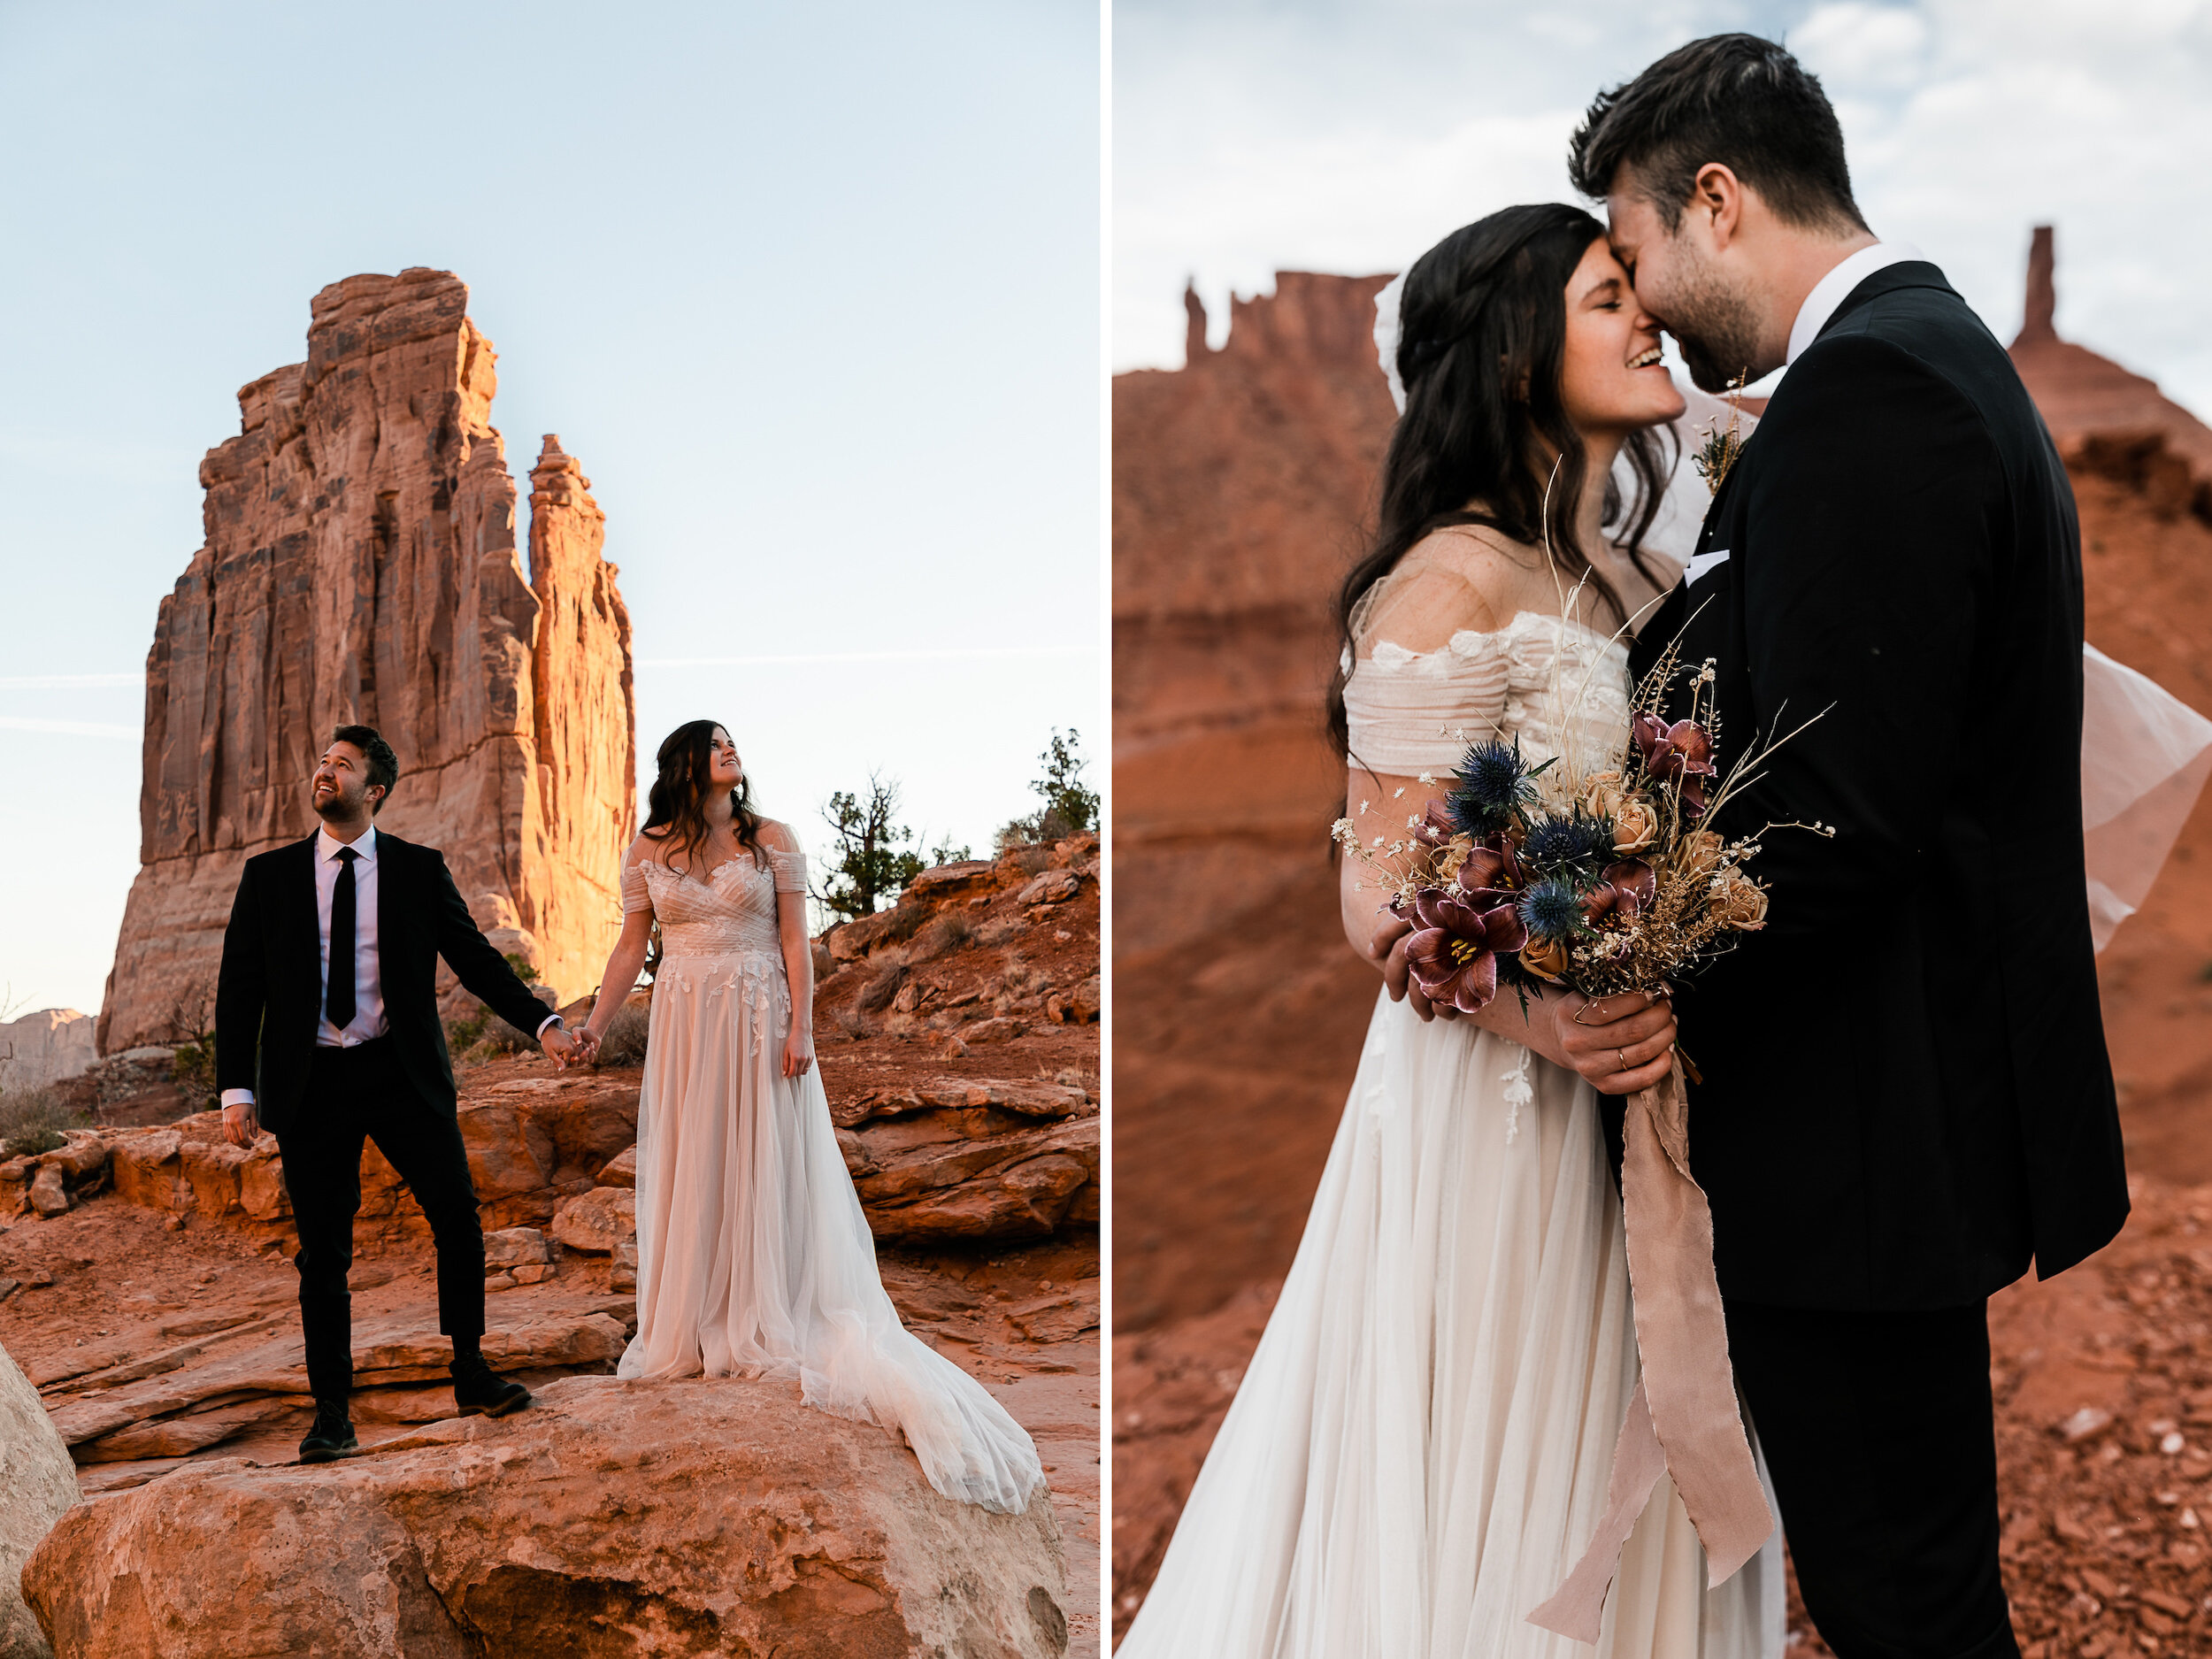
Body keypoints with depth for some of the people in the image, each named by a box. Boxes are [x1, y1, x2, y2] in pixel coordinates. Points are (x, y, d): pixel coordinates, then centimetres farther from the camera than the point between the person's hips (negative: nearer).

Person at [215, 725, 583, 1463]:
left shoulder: (419, 870, 5)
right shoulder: (269, 875, 6)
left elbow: (475, 957, 6)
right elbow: (239, 986, 5)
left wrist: (542, 1022, -6)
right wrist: (236, 1087, -3)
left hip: (402, 1072, 0)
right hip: (310, 1084, 0)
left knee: (459, 1220, -3)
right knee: (322, 1254, 3)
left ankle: (471, 1374, 14)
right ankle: (332, 1414, 14)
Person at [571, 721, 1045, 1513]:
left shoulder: (772, 840, 1)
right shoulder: (647, 851, 5)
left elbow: (795, 940, -2)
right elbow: (631, 948, 7)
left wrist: (800, 1028, -10)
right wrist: (594, 1026, -2)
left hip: (759, 1022, -2)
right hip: (684, 1025, 2)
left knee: (763, 1166, 1)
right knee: (686, 1170, 6)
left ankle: (767, 1326, 10)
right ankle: (688, 1330, 16)